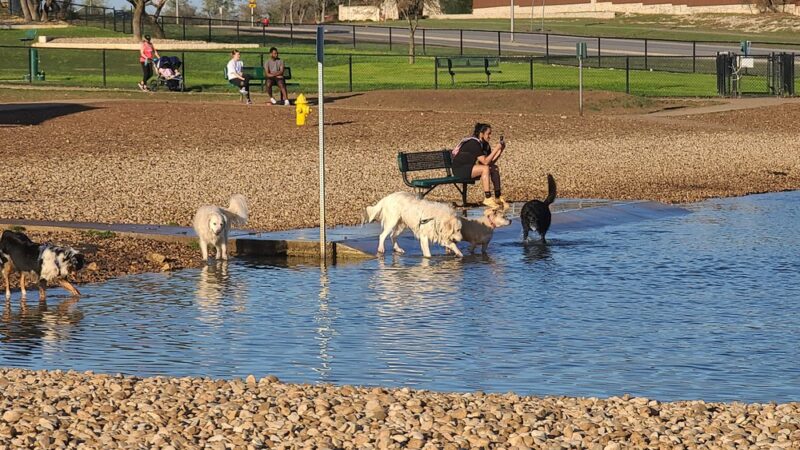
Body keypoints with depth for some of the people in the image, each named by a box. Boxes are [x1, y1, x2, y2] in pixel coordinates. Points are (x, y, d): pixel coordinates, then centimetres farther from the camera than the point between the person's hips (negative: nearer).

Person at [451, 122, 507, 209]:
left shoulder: (484, 144, 6)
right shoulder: (473, 143, -22)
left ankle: (498, 197, -1)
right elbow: (485, 161, -27)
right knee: (485, 168, -29)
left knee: (495, 168, -1)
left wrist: (500, 150, -8)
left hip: (469, 168, 9)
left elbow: (491, 161, 3)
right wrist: (496, 149, -24)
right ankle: (487, 198, -29)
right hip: (460, 170, -9)